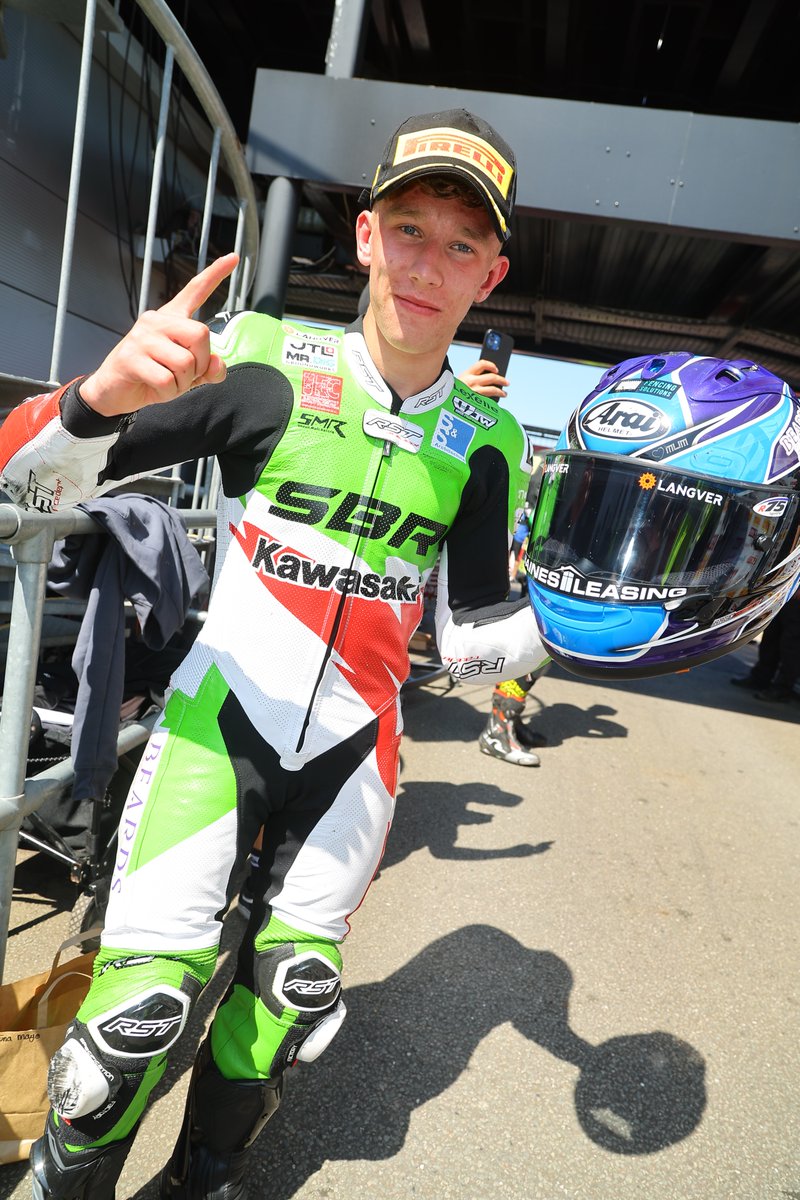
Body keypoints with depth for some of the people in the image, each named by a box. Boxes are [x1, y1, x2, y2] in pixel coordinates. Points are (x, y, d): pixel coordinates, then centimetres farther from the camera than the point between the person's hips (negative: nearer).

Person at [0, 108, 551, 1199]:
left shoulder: (485, 445, 1)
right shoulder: (265, 362, -8)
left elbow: (472, 638, 4)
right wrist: (104, 392, -30)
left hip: (352, 747, 3)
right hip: (221, 719, -2)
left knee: (289, 1003, 13)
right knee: (147, 1002, -7)